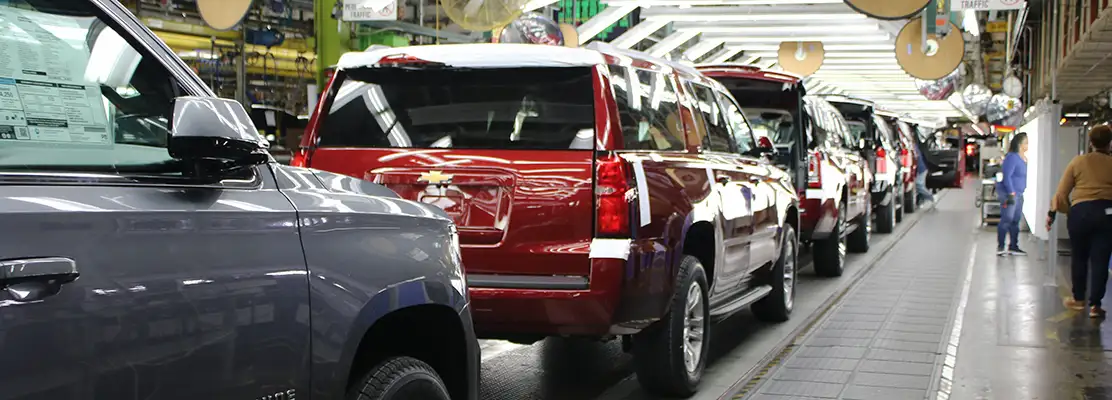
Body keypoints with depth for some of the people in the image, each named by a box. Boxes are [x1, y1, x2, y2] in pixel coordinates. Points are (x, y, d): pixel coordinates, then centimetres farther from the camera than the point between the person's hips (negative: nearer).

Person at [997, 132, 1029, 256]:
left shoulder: (1024, 158, 13)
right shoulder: (1012, 157, -15)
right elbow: (1006, 176, -20)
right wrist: (1011, 193, -22)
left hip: (1018, 193, 9)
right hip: (1008, 192, -9)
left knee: (1016, 220, 12)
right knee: (1007, 219, -8)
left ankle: (1013, 246, 19)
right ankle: (1000, 247, -2)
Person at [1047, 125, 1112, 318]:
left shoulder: (1078, 162, 4)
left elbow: (1061, 193, 3)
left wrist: (1053, 212, 15)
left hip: (1080, 212, 0)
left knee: (1079, 257, 16)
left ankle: (1078, 299, 27)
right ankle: (1095, 304, 3)